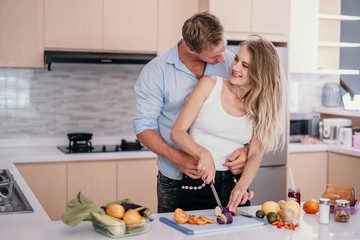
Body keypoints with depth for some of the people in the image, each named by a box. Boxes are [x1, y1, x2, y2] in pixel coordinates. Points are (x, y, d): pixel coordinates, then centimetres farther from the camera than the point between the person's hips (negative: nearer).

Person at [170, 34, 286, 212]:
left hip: (235, 186, 2)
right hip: (197, 184, -2)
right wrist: (204, 154, -24)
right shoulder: (210, 85, -3)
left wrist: (242, 186, -21)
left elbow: (255, 154, -2)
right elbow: (177, 132, -6)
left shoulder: (260, 106, 4)